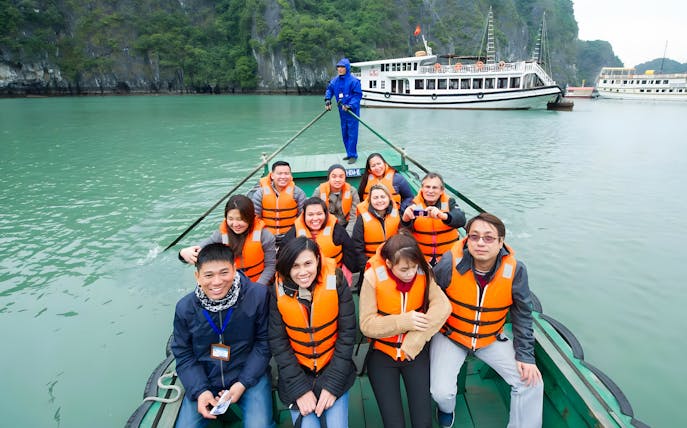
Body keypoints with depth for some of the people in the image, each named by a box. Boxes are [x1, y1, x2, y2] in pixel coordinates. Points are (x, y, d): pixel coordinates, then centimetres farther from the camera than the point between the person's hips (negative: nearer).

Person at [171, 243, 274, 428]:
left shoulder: (258, 295, -18)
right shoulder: (185, 307, -9)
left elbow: (264, 342, -8)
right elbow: (183, 354, 2)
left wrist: (243, 383, -13)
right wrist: (200, 391, -12)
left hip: (250, 374, -2)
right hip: (203, 379, 3)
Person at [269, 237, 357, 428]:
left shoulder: (336, 282, -16)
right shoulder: (279, 291, -13)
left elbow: (347, 333, -11)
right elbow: (278, 342, -8)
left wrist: (333, 384, -13)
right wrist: (300, 388, -13)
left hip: (334, 368, 0)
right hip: (296, 373, 1)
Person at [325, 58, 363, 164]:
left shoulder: (354, 80, -13)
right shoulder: (335, 80, 5)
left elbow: (358, 95, -14)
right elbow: (329, 89, 17)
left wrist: (350, 106, -22)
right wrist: (327, 100, 2)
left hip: (352, 111, -7)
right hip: (342, 111, 7)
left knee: (352, 133, -7)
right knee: (344, 133, 13)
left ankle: (353, 155, 0)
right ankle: (349, 153, 25)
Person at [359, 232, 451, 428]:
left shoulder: (423, 272, -10)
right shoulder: (373, 277, -17)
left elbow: (443, 306, -19)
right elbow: (367, 324, -15)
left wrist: (416, 339, -26)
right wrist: (403, 322, -25)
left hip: (415, 352, 2)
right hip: (382, 353, -1)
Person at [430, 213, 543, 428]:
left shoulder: (515, 270, -18)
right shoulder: (450, 262, -25)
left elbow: (522, 315, -3)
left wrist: (525, 355, -3)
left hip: (491, 338, 3)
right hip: (450, 335, -2)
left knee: (531, 382, -5)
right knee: (441, 392, -15)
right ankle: (446, 409, 25)